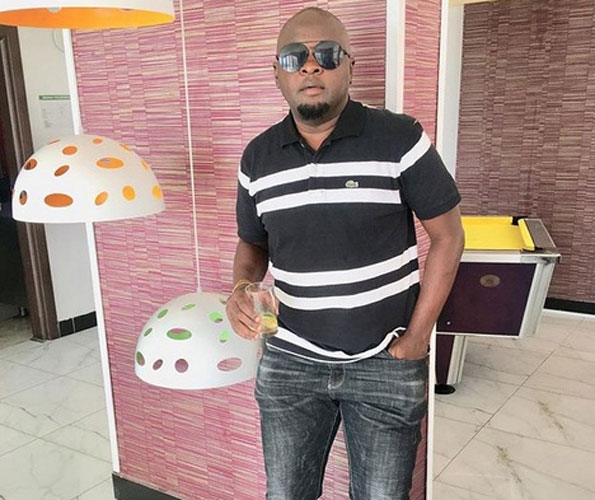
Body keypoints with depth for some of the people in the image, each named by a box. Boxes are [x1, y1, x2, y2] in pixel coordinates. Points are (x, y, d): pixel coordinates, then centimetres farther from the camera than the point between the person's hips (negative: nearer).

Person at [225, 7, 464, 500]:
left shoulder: (401, 139, -11)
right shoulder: (258, 156, 1)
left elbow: (447, 235, -5)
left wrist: (417, 336, -7)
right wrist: (242, 288, -8)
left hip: (385, 363, -3)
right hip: (290, 362, 3)